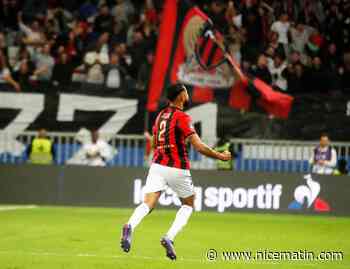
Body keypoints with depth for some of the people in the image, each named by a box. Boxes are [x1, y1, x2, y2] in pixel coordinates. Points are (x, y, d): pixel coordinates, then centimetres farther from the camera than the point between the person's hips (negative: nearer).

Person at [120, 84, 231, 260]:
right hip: (177, 169, -5)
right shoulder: (182, 118, -8)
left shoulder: (160, 115, 14)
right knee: (188, 205, 15)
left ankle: (130, 226, -38)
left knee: (148, 204, -7)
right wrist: (219, 156, -1)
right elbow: (199, 147, -13)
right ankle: (169, 238, -4)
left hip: (157, 165, 5)